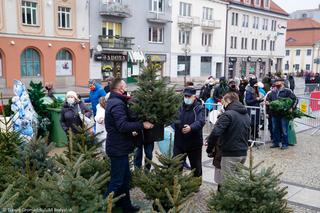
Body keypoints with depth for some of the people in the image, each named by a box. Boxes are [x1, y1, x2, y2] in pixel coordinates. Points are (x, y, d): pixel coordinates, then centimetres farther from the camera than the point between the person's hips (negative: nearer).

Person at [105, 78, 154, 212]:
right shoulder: (117, 104, -21)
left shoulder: (114, 101, 13)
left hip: (119, 146, 11)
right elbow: (123, 126, -30)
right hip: (118, 148, -11)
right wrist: (142, 125, -26)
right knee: (117, 181, -1)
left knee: (125, 178, 18)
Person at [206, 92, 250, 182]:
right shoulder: (246, 115, 14)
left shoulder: (228, 114, -14)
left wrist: (209, 148, -11)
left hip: (230, 154, -8)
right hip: (243, 153, 8)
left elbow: (215, 133, -22)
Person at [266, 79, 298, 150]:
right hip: (274, 114, 5)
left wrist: (292, 108, -14)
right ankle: (276, 142, 23)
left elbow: (295, 99, -4)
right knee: (275, 129, 12)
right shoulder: (272, 92, 13)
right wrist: (267, 102, 3)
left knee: (284, 130, 0)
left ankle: (285, 144, 11)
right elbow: (268, 99, 25)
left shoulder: (287, 91, -2)